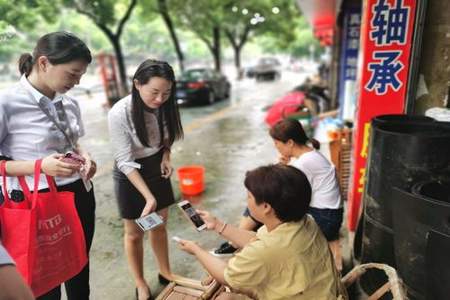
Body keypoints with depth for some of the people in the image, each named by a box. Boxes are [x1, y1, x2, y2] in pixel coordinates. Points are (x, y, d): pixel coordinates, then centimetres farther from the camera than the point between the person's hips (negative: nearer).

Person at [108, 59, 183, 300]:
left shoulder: (164, 105, -15)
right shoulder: (119, 113, -28)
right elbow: (125, 161, -24)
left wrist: (166, 156, -13)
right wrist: (149, 197, -28)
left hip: (157, 167, 4)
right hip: (130, 175, -4)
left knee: (159, 225, 18)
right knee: (134, 233, 11)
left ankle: (165, 272, 40)